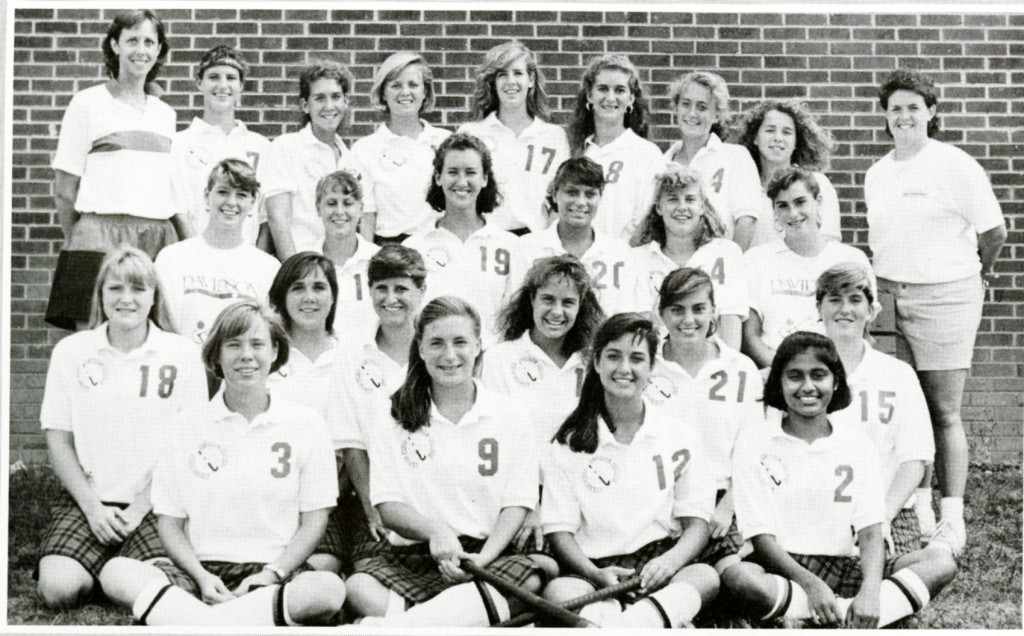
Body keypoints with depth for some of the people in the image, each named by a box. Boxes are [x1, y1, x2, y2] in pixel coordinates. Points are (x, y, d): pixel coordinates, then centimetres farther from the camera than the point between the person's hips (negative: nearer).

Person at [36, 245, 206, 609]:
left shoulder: (181, 354, 1)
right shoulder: (70, 351, 4)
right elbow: (58, 441, 4)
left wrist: (141, 506, -8)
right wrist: (92, 507, -6)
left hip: (155, 501, -1)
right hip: (85, 499, 1)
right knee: (58, 590, -23)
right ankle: (99, 569, 11)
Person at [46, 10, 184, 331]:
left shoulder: (165, 113, 17)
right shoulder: (88, 103, 2)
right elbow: (64, 190, 2)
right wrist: (79, 242, 2)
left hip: (159, 240, 4)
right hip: (101, 239, -4)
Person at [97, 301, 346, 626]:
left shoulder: (306, 424, 5)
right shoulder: (185, 426, 8)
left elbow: (314, 520, 5)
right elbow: (170, 522, 8)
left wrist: (272, 574, -10)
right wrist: (201, 577, -9)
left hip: (277, 572, -1)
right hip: (203, 570, 1)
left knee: (330, 588, -35)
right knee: (116, 572, -27)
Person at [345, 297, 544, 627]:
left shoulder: (511, 414, 8)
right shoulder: (393, 418, 8)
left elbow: (516, 503, 3)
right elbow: (388, 505, 2)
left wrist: (482, 558, -15)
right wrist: (435, 531, -19)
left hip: (488, 553, 0)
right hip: (410, 554, 0)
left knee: (530, 581, -34)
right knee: (359, 589, -31)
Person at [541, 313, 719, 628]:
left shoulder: (679, 438, 12)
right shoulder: (570, 443, 9)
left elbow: (696, 522, 7)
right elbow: (560, 530, 3)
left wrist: (670, 560, -16)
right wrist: (595, 574, -17)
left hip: (658, 570, 1)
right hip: (595, 570, 0)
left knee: (706, 576, -33)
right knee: (558, 590, -33)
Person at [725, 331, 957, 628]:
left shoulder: (857, 445, 8)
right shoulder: (754, 442, 0)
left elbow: (870, 532, -1)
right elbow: (761, 536, -6)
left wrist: (870, 591, -22)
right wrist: (810, 584, -22)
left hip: (846, 570, 3)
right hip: (784, 569, -3)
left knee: (941, 560, -17)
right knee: (738, 576, -37)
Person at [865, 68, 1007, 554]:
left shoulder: (955, 166, -7)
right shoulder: (876, 175, 12)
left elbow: (994, 230, -3)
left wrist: (978, 275, 9)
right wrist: (886, 283, 13)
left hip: (945, 297, -5)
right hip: (889, 296, 5)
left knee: (944, 413, -3)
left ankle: (953, 519, 2)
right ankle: (916, 511, 16)